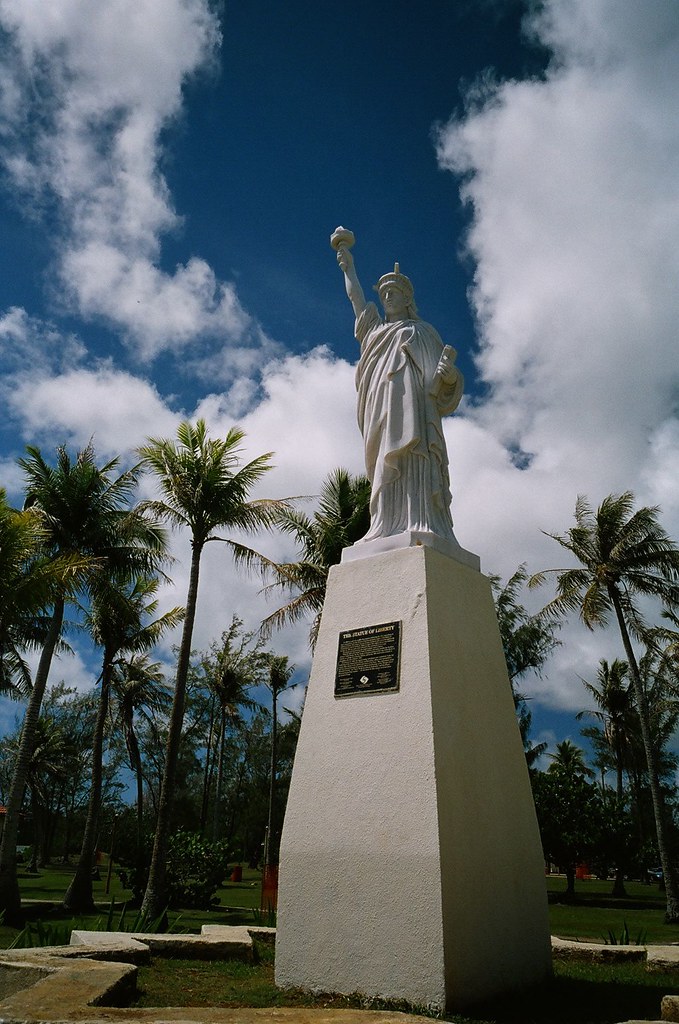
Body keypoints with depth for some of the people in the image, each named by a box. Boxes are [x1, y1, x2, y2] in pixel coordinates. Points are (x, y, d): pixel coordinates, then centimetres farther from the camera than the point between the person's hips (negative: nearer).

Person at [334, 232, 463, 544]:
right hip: (381, 403, 4)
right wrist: (348, 264, 56)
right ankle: (388, 529, -24)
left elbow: (440, 372, 9)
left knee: (411, 456, -22)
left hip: (410, 398, -3)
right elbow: (355, 296, 46)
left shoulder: (422, 330, 21)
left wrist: (448, 370, -14)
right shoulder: (377, 328, 33)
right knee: (387, 462, -13)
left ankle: (421, 524, -34)